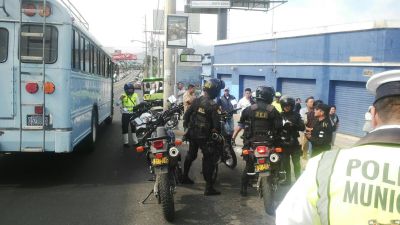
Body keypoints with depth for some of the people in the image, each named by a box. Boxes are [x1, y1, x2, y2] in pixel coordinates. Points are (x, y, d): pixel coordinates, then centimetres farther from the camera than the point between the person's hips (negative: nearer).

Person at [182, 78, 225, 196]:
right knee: (209, 159, -2)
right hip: (205, 137, -7)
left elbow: (186, 114, 6)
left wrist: (186, 125, 19)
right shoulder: (213, 106, -18)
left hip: (192, 134, 7)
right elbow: (216, 123, -19)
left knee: (190, 155, 25)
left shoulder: (196, 101, 0)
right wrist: (219, 133, -1)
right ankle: (209, 188, -3)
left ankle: (185, 177, 40)